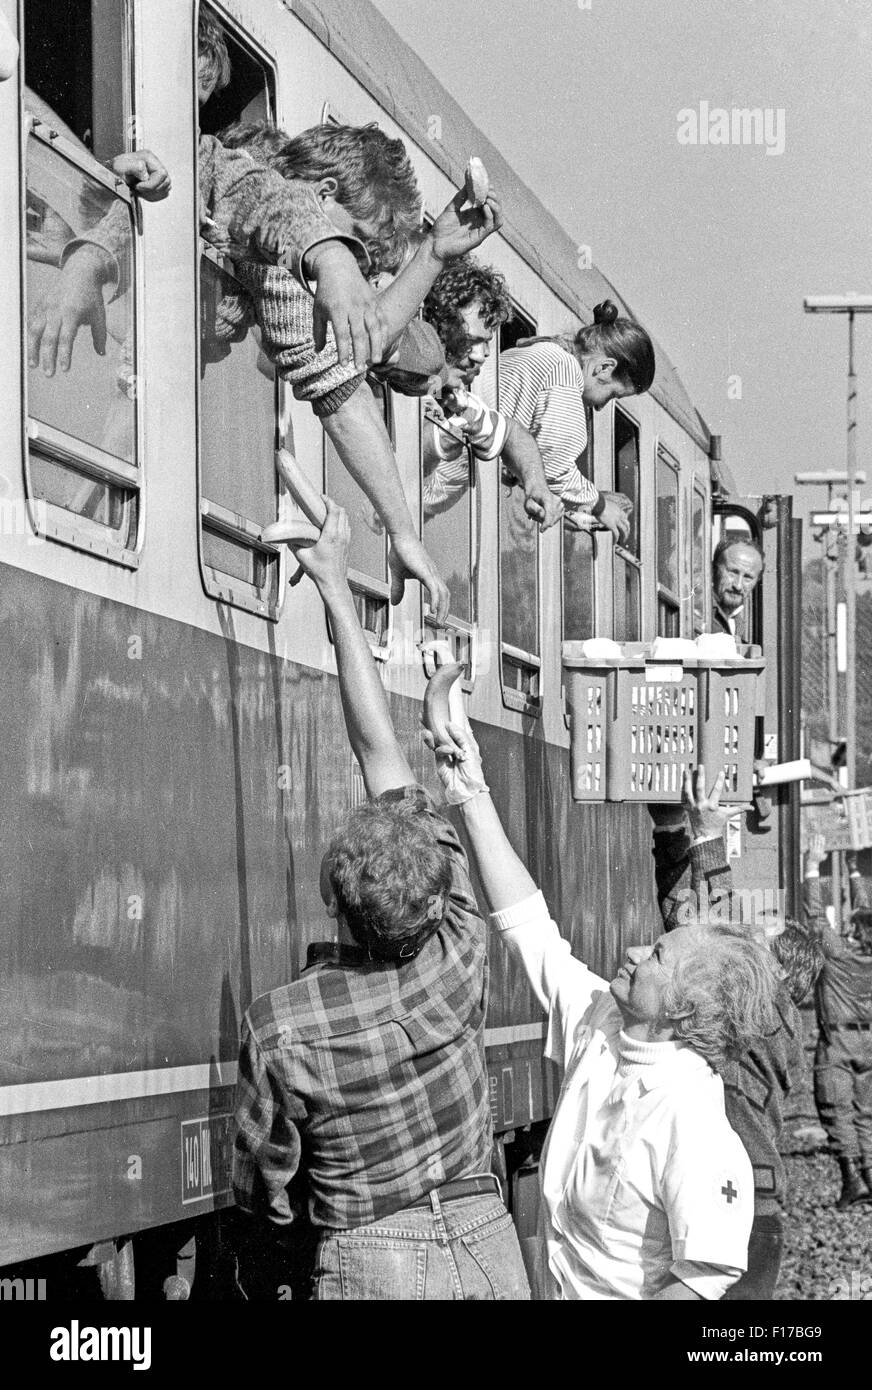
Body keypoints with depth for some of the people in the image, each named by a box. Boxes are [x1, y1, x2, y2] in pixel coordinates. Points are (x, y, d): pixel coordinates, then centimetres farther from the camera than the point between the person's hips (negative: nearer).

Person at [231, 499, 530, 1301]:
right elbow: (382, 753, -5)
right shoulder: (459, 958, -10)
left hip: (372, 1263, -3)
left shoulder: (283, 1027, -19)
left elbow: (261, 1191, -4)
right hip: (486, 1240, 4)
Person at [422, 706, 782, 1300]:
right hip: (555, 1286, 7)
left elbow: (710, 1272, -29)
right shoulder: (599, 1025, -4)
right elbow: (527, 924, 0)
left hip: (633, 1295, -7)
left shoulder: (691, 1119, -27)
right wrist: (474, 798, -2)